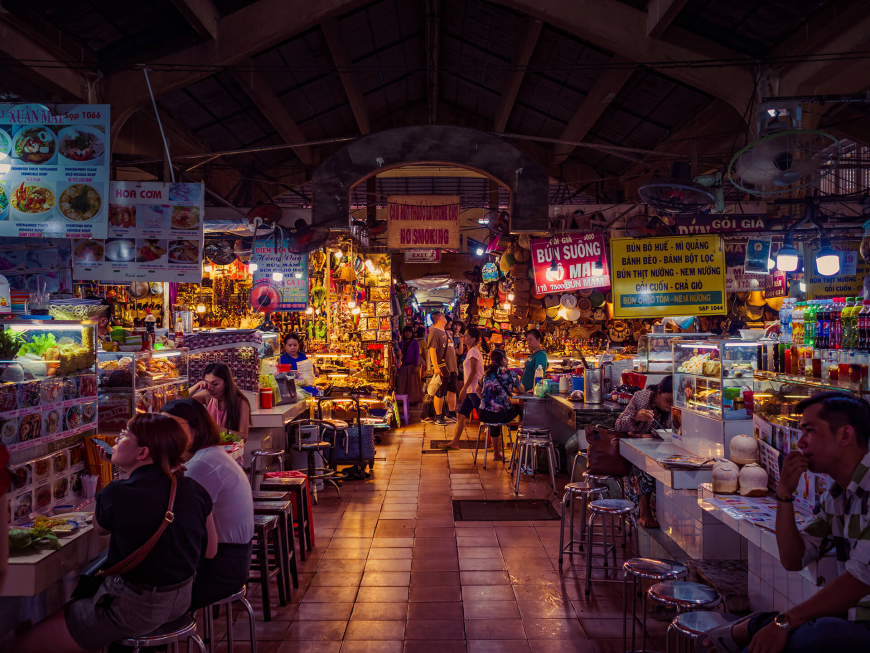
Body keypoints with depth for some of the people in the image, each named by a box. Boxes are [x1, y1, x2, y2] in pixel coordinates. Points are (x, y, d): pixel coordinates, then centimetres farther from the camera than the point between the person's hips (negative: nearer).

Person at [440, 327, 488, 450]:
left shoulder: (474, 351, -12)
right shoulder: (471, 351, 17)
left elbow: (473, 372, -19)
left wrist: (464, 388, -21)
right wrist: (463, 389, 22)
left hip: (475, 390, -10)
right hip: (471, 391, 10)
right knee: (460, 416, 9)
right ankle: (454, 443, 13)